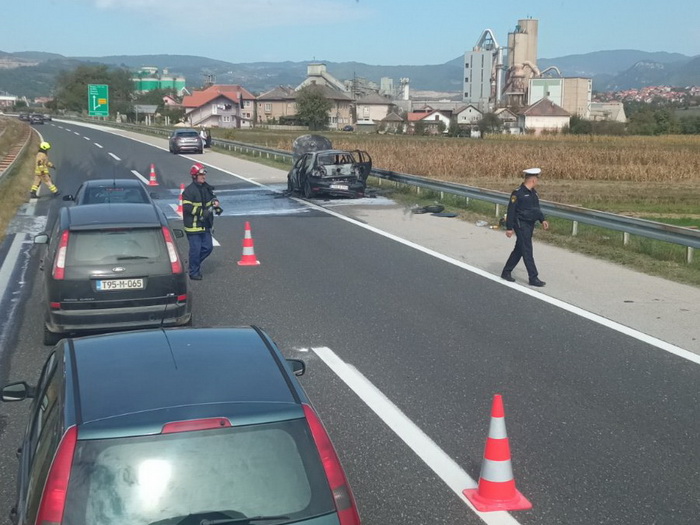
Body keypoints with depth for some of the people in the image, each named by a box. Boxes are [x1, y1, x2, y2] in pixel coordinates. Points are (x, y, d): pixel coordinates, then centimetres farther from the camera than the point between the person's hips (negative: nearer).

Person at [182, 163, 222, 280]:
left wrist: (216, 204, 2)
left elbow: (213, 198, 25)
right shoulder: (189, 191, -14)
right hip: (193, 225, -8)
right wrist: (202, 212, -24)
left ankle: (194, 263, 32)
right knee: (195, 249, -2)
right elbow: (187, 207, -20)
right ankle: (194, 272, 12)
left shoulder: (207, 188, 10)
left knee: (208, 247, 12)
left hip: (205, 225, 8)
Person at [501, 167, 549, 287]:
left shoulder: (533, 192, 10)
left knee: (519, 250, 14)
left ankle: (506, 272, 25)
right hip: (521, 225, -9)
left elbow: (537, 208, 22)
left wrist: (542, 220, 9)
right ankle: (533, 278, -3)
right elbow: (511, 211, -15)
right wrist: (509, 228, -16)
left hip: (530, 225, 9)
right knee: (527, 252, -6)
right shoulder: (518, 193, -16)